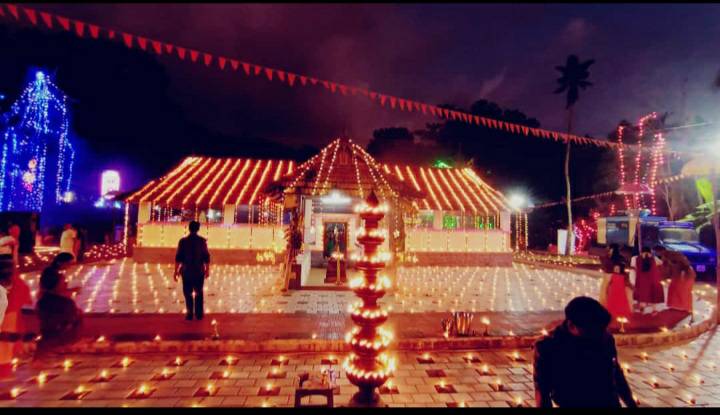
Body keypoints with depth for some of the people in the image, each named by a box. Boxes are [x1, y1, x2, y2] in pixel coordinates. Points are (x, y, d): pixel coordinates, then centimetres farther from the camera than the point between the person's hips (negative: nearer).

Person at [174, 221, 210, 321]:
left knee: (188, 293, 12)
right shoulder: (202, 241, -5)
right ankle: (199, 314, 15)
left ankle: (190, 314, 12)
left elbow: (178, 257, -5)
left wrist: (176, 271, 2)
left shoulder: (183, 241, -5)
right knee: (199, 293, 14)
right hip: (199, 271, 1)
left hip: (187, 271, 0)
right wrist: (207, 270, 5)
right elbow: (206, 257, -4)